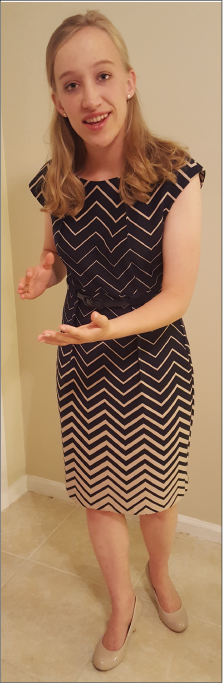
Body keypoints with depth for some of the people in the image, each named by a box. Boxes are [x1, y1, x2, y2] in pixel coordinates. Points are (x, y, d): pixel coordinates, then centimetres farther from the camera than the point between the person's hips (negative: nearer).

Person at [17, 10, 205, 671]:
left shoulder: (174, 176, -16)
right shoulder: (56, 184, -5)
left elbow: (176, 296, -17)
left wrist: (112, 326, -33)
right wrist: (42, 277, -11)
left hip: (156, 364, -2)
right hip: (83, 368, 3)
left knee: (155, 491, 19)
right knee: (98, 494, 17)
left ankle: (159, 572, 55)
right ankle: (122, 606, 46)